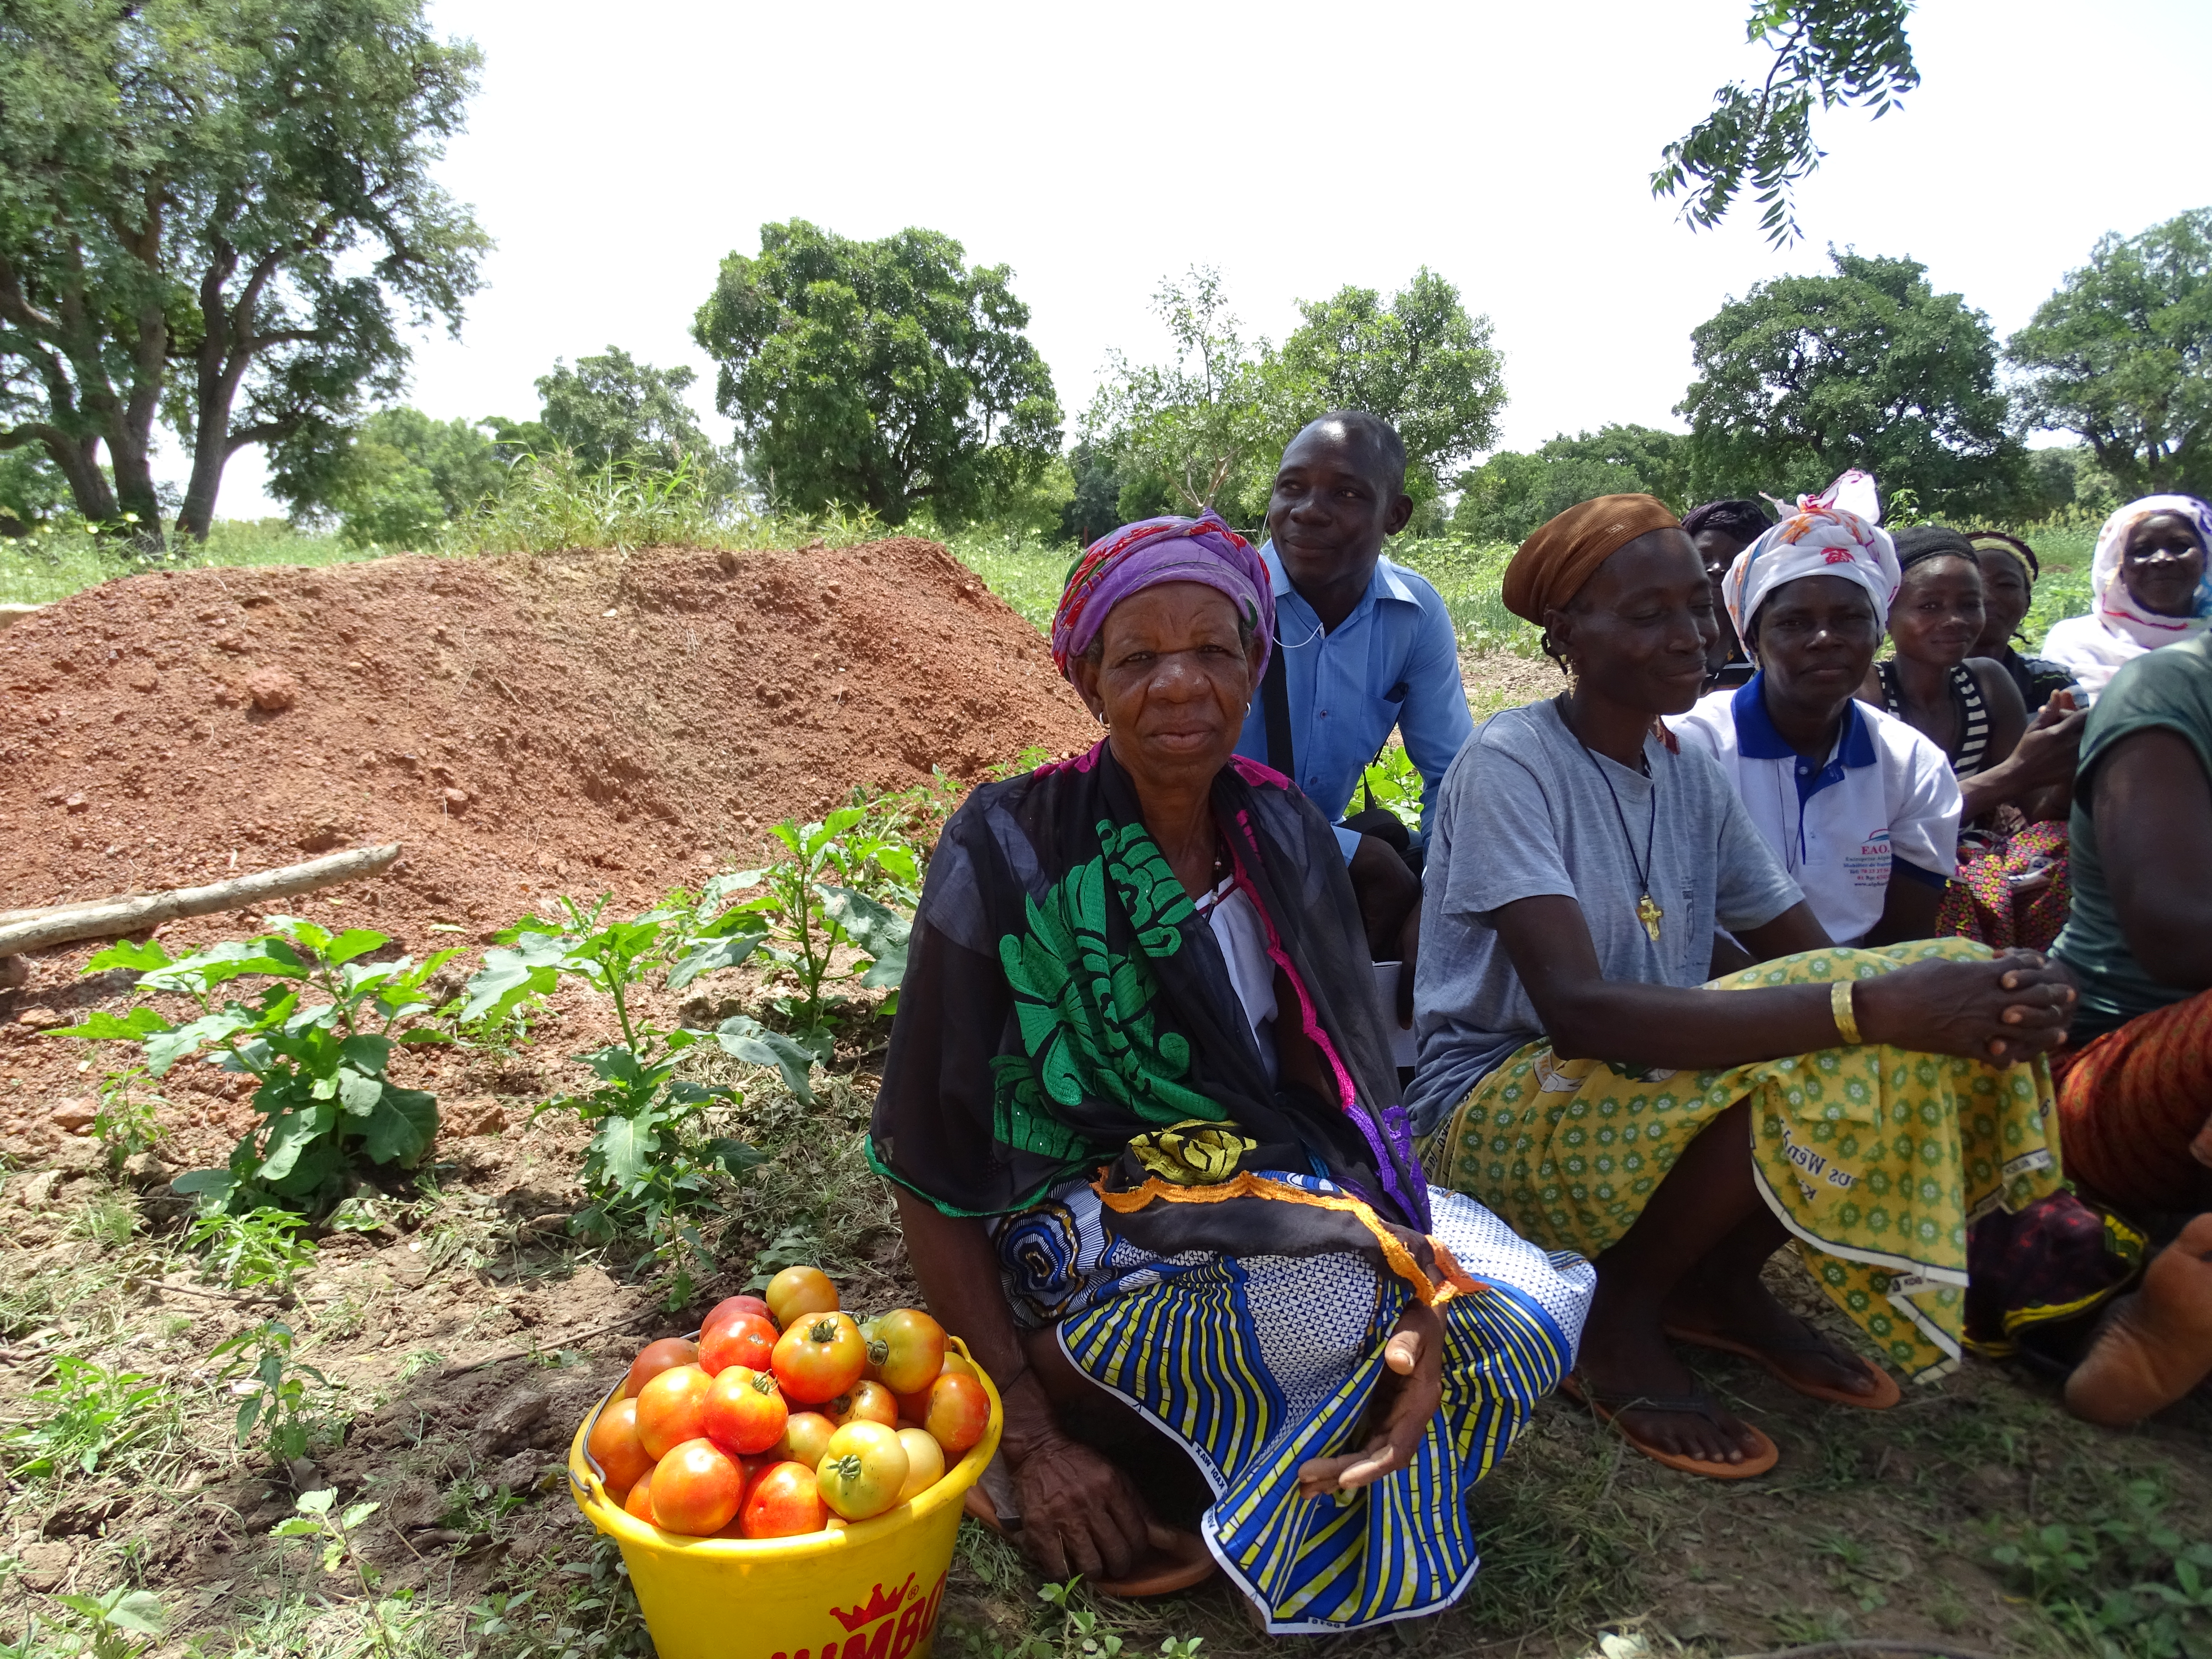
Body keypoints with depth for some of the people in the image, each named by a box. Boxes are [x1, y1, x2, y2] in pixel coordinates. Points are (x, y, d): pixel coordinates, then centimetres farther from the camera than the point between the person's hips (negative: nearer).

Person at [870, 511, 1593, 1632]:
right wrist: (1028, 1436, -16)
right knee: (1353, 1302, -31)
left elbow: (1357, 1088, 2)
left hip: (1287, 1193, 6)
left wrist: (1421, 1272, -17)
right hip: (1082, 1236, -5)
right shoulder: (1009, 852, -15)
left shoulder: (1285, 835, 0)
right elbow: (930, 1165, -12)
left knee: (1522, 1313, -17)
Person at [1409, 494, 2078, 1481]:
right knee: (1800, 1074, -32)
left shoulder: (1690, 776, 7)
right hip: (1499, 1117, -7)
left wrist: (2004, 991, -19)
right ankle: (1620, 1319, -5)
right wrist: (1868, 1007, -34)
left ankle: (1716, 1284, 7)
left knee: (1936, 1019, -10)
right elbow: (1577, 1010, -30)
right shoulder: (1508, 764, -17)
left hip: (1659, 1092, 7)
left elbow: (1814, 960, 2)